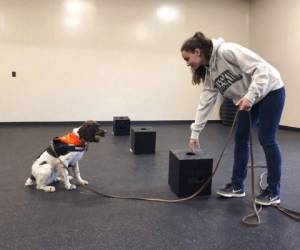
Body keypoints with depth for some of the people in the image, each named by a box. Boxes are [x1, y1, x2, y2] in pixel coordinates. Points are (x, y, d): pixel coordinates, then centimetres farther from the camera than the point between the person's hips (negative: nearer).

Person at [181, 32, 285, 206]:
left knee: (267, 140, -7)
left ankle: (273, 192, 7)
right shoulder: (208, 73, 0)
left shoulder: (227, 51, -24)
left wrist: (250, 96, -34)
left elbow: (260, 68, -27)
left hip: (270, 91, -8)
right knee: (241, 138, 5)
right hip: (247, 100, 8)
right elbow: (205, 103, 1)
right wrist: (195, 133, 0)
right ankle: (237, 185, 15)